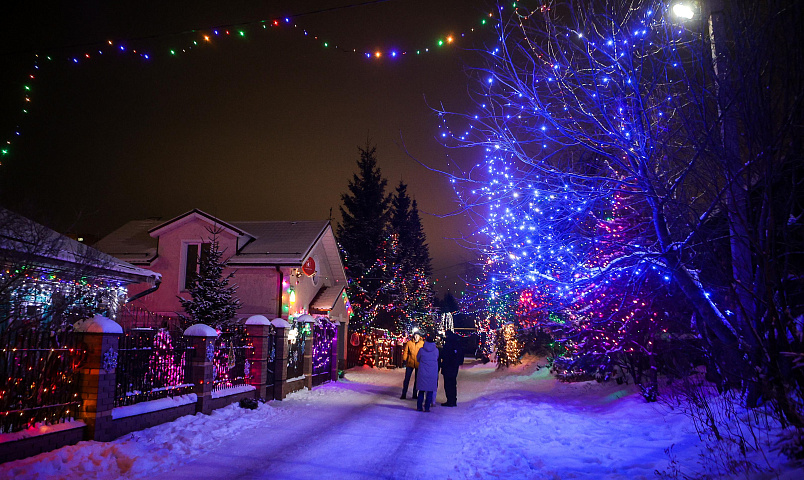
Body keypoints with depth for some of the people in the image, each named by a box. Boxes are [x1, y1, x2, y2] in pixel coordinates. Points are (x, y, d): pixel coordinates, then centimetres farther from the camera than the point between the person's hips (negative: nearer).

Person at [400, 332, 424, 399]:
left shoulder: (422, 343, 1)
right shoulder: (409, 343, 0)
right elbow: (405, 351, 4)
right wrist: (404, 359, -3)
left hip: (418, 364, 1)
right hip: (410, 363, -1)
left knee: (417, 379, 9)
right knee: (407, 379, 1)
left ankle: (415, 394, 19)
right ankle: (404, 394, 7)